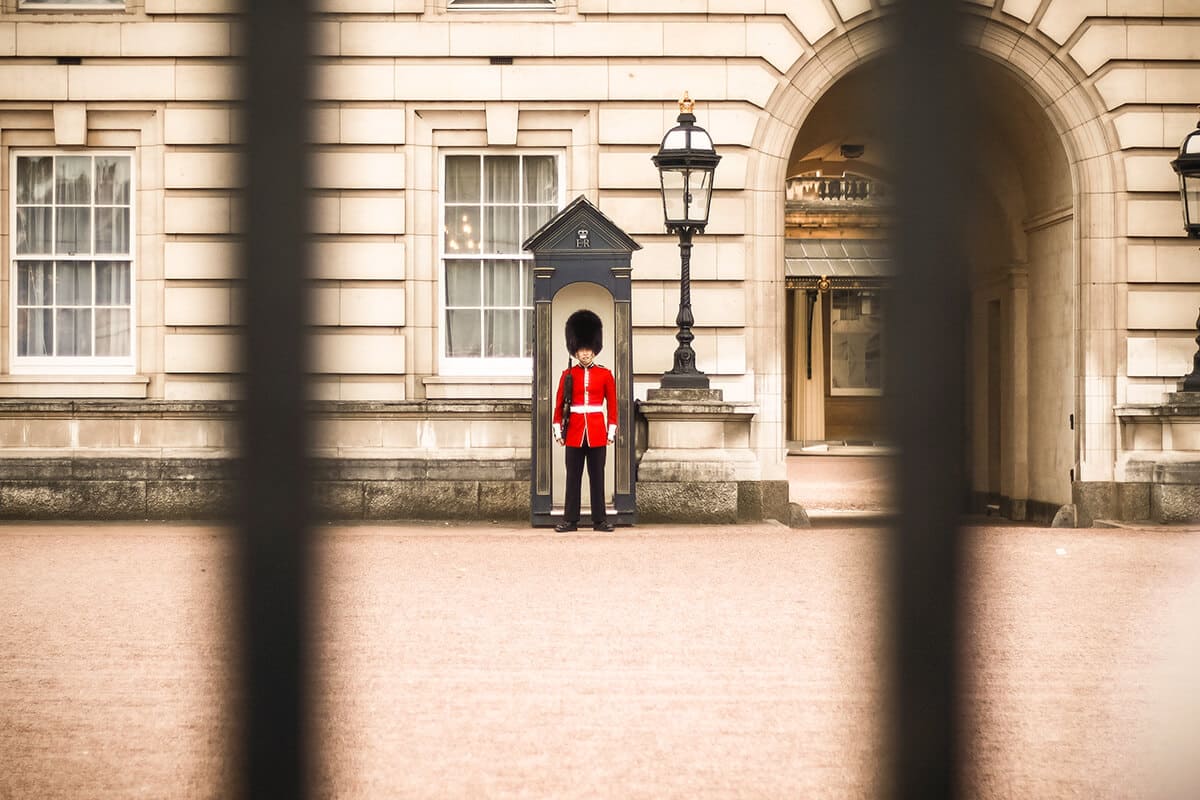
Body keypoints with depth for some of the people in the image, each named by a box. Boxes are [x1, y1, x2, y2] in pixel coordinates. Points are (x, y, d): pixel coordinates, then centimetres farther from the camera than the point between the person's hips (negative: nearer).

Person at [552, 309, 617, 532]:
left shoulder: (605, 375, 4)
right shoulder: (567, 374, 4)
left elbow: (612, 404, 6)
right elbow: (559, 405, 5)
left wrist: (612, 431, 1)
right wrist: (558, 430, 0)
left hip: (597, 432, 0)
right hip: (574, 431, 0)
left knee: (597, 476, 3)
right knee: (573, 477, 3)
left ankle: (600, 520, 8)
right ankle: (570, 520, 6)